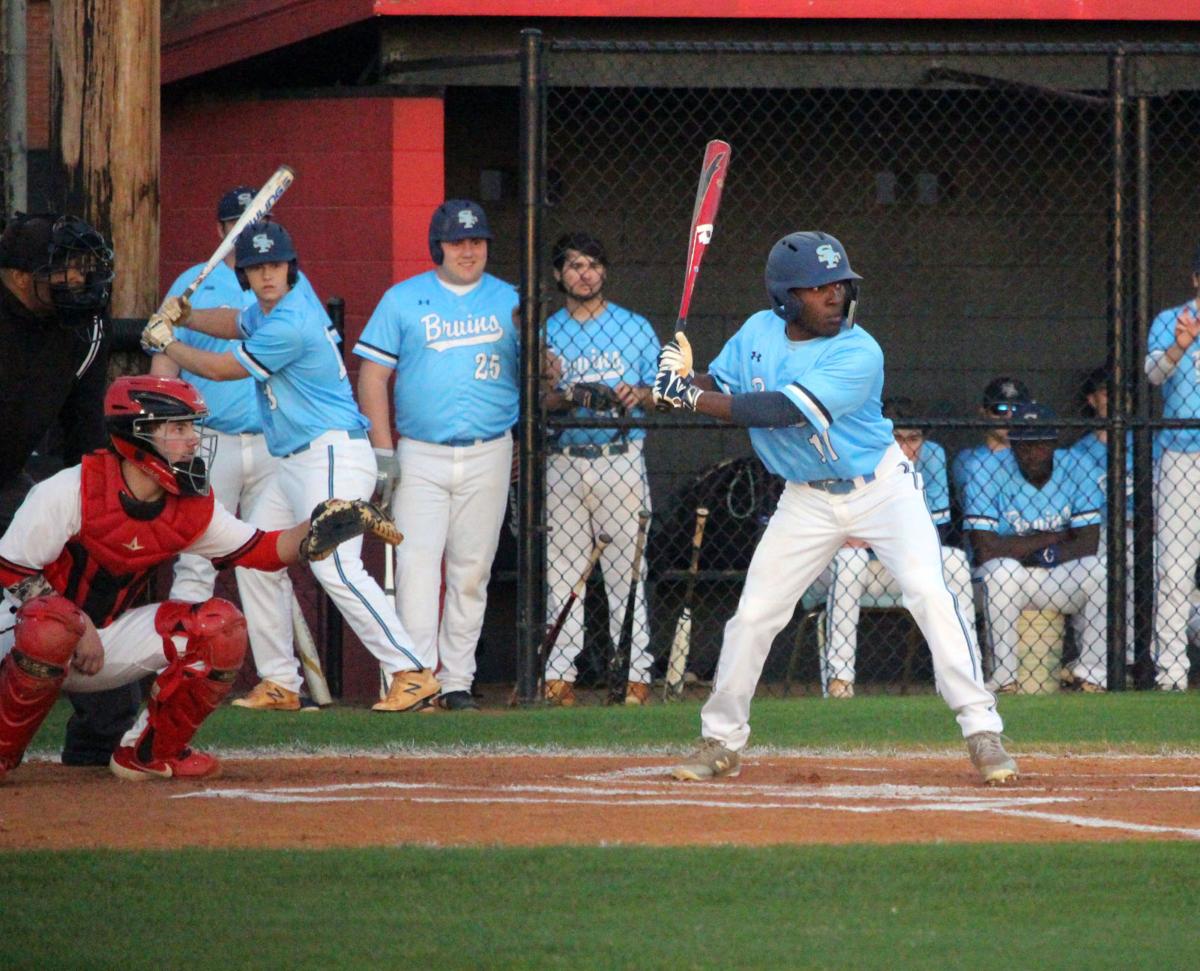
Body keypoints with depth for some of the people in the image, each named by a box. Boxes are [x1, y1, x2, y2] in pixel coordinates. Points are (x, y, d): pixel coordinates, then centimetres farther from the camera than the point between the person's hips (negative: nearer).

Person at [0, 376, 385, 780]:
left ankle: (150, 752, 3)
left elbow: (263, 550, 4)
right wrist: (77, 626, -26)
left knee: (221, 628, -11)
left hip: (107, 639, 6)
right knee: (51, 630, -43)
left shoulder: (192, 508, -2)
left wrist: (316, 531, -16)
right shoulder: (70, 492, -20)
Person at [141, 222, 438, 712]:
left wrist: (166, 342, 5)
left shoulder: (289, 323, -20)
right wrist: (184, 315, 12)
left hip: (333, 455, -11)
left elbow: (220, 368, -11)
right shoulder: (271, 304, 11)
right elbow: (237, 324, 32)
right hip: (293, 465, 11)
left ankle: (412, 672, -26)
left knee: (334, 567, -23)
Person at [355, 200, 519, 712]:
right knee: (416, 563, -13)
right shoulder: (402, 300, 6)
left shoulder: (509, 301, 11)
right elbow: (373, 375, 3)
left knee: (471, 572, 3)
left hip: (488, 454, 2)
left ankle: (457, 680, 9)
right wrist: (382, 452, -5)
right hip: (421, 455, -2)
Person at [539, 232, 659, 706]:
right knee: (562, 571, 0)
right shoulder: (547, 333, 12)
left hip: (620, 460, -2)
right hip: (564, 465, 2)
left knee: (625, 569, -5)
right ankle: (559, 673, 2)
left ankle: (636, 672, -4)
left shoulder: (634, 328, 8)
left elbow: (661, 392, 8)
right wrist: (563, 399, -12)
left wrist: (639, 395, -13)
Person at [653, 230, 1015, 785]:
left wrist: (695, 399, -32)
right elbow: (720, 389, 3)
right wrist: (684, 378, -21)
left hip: (881, 486, -4)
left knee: (930, 593, -18)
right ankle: (720, 743, 17)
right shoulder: (758, 333, -5)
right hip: (808, 500, 4)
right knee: (753, 614, 2)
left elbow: (784, 411, -32)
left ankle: (982, 732, -14)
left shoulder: (858, 354, -24)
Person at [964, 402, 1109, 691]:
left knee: (1100, 570, -26)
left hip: (1062, 581, 2)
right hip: (1005, 583, -2)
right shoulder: (987, 473, -13)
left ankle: (1092, 674, -14)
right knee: (1001, 569, -36)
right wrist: (1053, 538, -17)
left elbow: (1087, 545, -14)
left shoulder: (1075, 473, -5)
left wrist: (1025, 548, -24)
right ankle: (1004, 678, -27)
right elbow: (985, 550, -23)